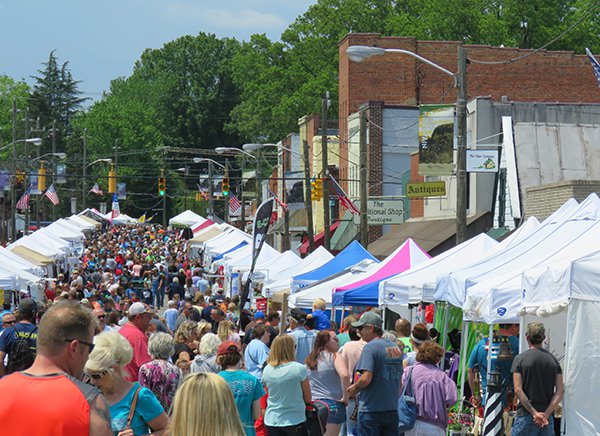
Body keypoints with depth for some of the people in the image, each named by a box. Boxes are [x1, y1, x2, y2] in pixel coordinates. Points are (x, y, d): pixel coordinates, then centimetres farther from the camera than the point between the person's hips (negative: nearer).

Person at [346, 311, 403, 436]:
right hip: (392, 409, 7)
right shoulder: (396, 348, 10)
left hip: (371, 409, -7)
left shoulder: (370, 347, -13)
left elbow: (366, 378, -21)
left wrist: (355, 387, -4)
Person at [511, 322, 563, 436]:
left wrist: (534, 413, -13)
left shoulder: (520, 358, -3)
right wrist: (546, 413, -8)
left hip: (525, 415, -4)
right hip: (547, 418, 4)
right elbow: (560, 390, -1)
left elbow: (518, 390, -12)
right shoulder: (553, 360, 7)